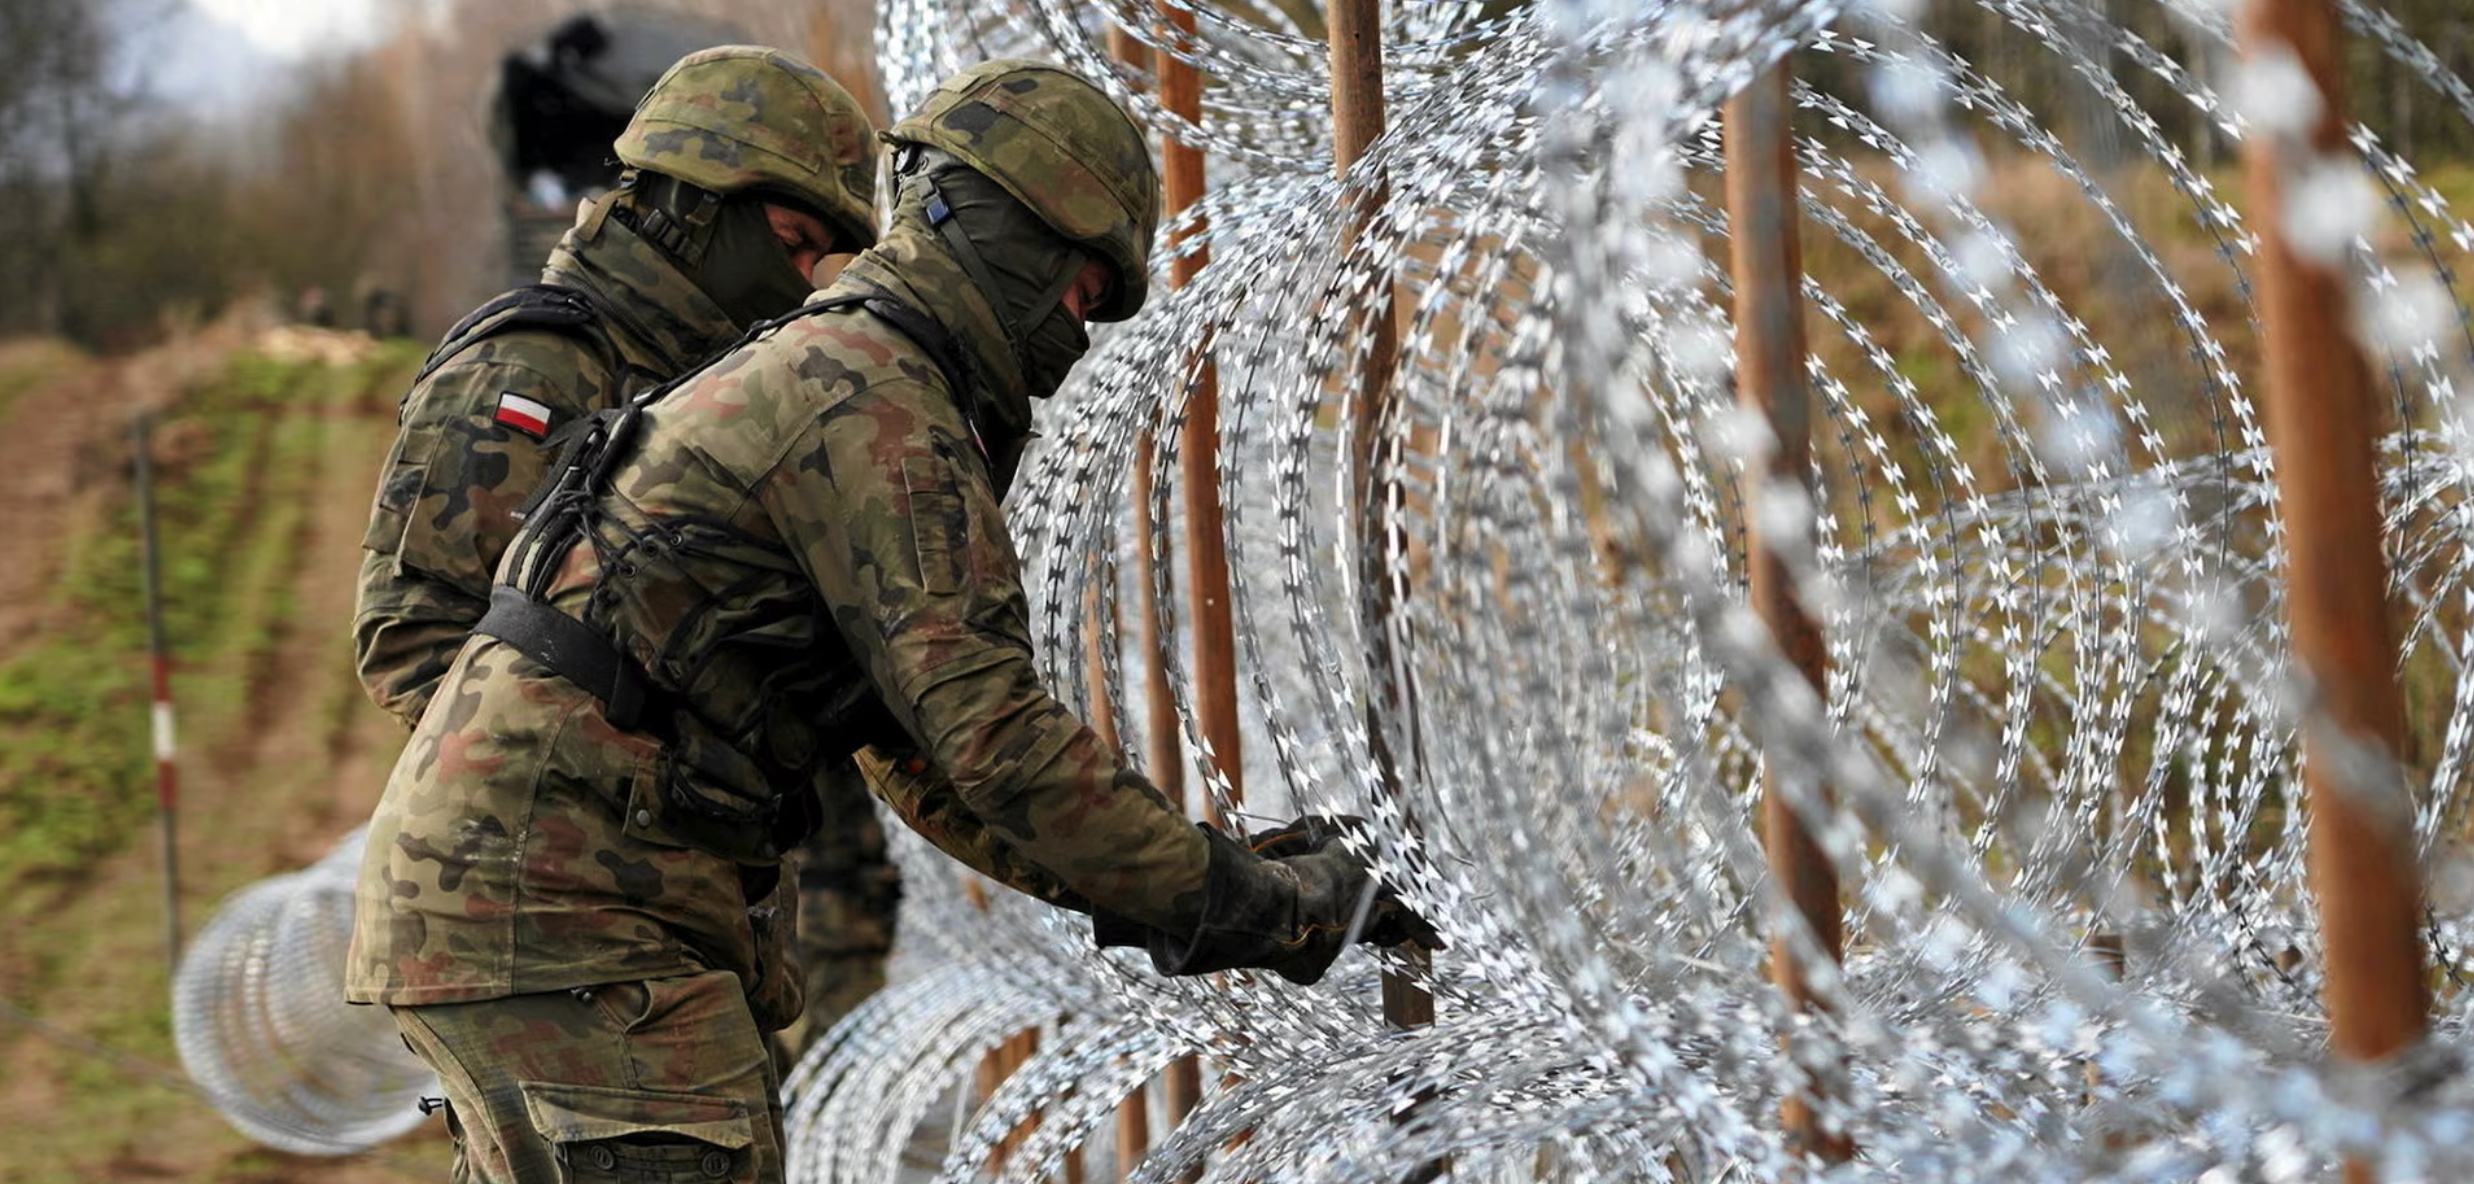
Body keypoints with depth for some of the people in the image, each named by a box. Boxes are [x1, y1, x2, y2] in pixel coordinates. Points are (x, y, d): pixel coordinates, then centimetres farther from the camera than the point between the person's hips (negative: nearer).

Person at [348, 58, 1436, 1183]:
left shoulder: (823, 381, 23)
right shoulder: (874, 400, -11)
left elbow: (921, 754, 24)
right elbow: (993, 732, -18)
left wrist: (1149, 884, 16)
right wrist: (1253, 901, -11)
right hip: (553, 895, -11)